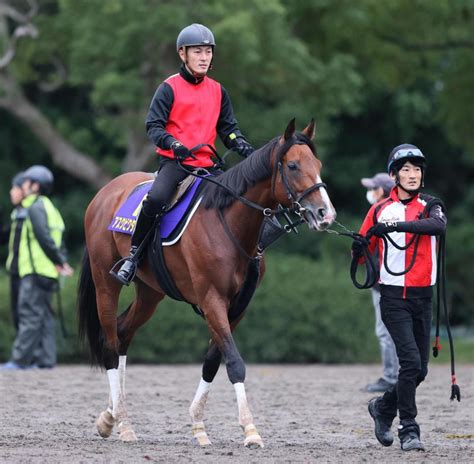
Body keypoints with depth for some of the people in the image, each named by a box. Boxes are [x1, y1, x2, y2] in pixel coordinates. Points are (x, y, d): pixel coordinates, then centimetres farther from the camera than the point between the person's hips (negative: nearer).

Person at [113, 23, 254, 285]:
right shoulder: (170, 89, -1)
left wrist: (244, 148, -2)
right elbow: (153, 126, -6)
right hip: (174, 162, -6)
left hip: (205, 164, 6)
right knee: (156, 198, -32)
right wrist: (173, 144, -25)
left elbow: (229, 129, 17)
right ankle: (133, 256, -20)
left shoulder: (218, 92, 14)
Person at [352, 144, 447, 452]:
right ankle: (409, 429, -9)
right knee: (411, 360, -17)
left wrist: (399, 225, -32)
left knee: (420, 369, 8)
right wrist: (358, 250, -14)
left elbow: (439, 225, -20)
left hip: (423, 297, 3)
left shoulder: (429, 206, 5)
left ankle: (383, 407, 33)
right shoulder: (380, 210, 4)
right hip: (394, 297, -3)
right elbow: (363, 251, 10)